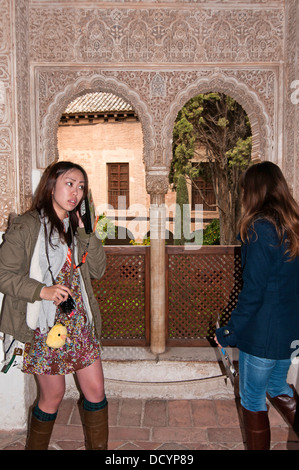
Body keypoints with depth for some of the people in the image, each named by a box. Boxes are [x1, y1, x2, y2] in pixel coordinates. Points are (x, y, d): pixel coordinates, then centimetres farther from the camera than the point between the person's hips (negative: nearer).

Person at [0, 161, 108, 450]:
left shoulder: (75, 226, 10)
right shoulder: (27, 225, -9)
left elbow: (97, 270, 3)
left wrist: (84, 232, -8)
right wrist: (43, 291, -22)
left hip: (80, 323, 6)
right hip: (45, 326, -5)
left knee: (95, 391, 9)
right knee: (53, 395, 8)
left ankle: (98, 448, 30)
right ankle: (36, 447, 35)